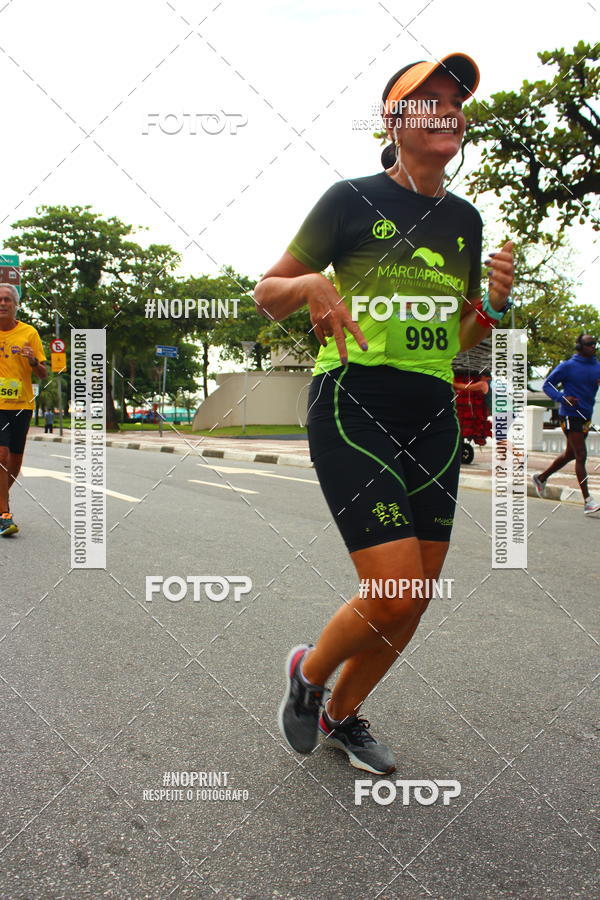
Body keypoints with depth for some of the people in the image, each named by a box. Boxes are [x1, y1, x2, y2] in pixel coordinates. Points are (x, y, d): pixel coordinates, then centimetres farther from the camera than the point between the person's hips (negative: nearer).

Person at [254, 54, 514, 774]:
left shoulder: (464, 219, 15)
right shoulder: (352, 199, -1)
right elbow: (265, 294, 3)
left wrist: (492, 304, -1)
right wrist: (311, 285, -19)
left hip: (433, 417, 6)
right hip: (352, 406, -6)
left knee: (414, 602, 6)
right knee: (394, 594, -15)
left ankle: (342, 714, 31)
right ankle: (308, 671, 18)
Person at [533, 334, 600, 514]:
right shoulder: (567, 366, -6)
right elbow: (547, 385, -2)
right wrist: (562, 398, -19)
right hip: (570, 416, -7)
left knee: (569, 454, 18)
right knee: (581, 456, -11)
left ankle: (541, 477, 39)